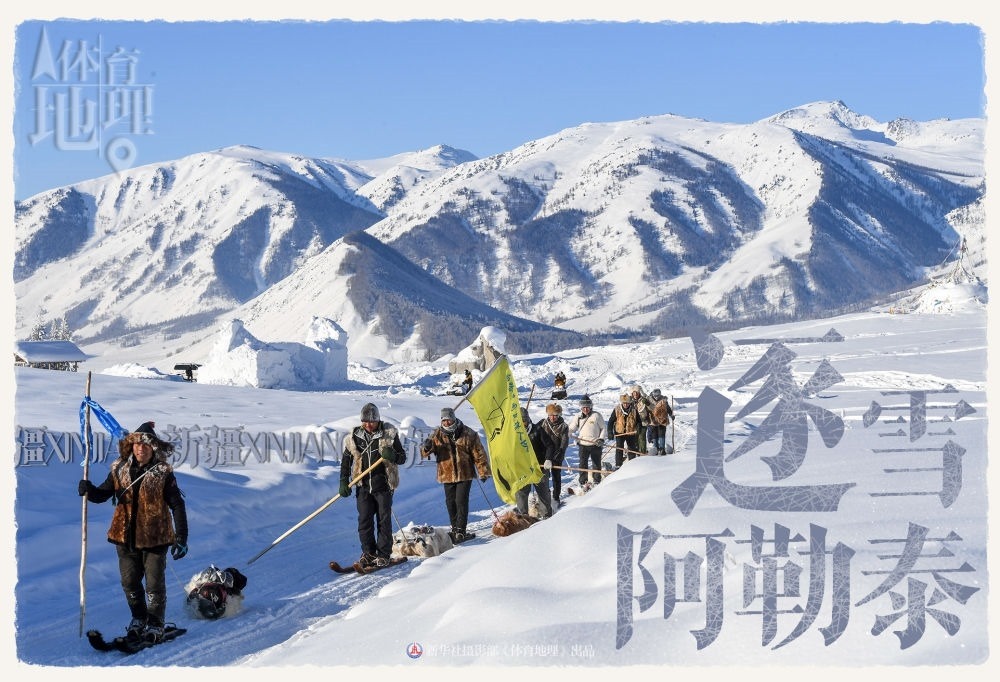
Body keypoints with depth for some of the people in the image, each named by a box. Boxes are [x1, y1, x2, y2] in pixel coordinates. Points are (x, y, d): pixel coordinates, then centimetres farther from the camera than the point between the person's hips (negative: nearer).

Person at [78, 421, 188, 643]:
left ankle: (155, 625, 20)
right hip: (125, 536, 4)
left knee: (154, 585, 2)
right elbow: (103, 494, 8)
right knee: (130, 583, 14)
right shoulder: (119, 469, 1)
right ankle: (138, 620, 35)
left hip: (155, 537, -4)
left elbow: (177, 505, -9)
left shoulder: (163, 473, -10)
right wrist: (89, 490, -16)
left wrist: (181, 538, -13)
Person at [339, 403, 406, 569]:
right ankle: (368, 554, 9)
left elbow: (402, 458, 1)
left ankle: (383, 555, 7)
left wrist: (392, 456, -21)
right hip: (363, 485, 2)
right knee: (364, 520, 0)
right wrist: (344, 482, 5)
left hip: (383, 485, -2)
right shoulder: (354, 437, 5)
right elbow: (346, 461, 13)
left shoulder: (389, 434, -2)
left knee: (384, 520, 0)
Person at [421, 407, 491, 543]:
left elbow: (479, 454, 0)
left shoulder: (468, 434, -3)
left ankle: (461, 531, -9)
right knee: (450, 503, 7)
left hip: (465, 474, -3)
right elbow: (424, 453, 1)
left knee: (461, 501, -10)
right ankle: (455, 529, 20)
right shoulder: (437, 435, 3)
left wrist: (483, 472, -5)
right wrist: (427, 448, -23)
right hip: (447, 475, 3)